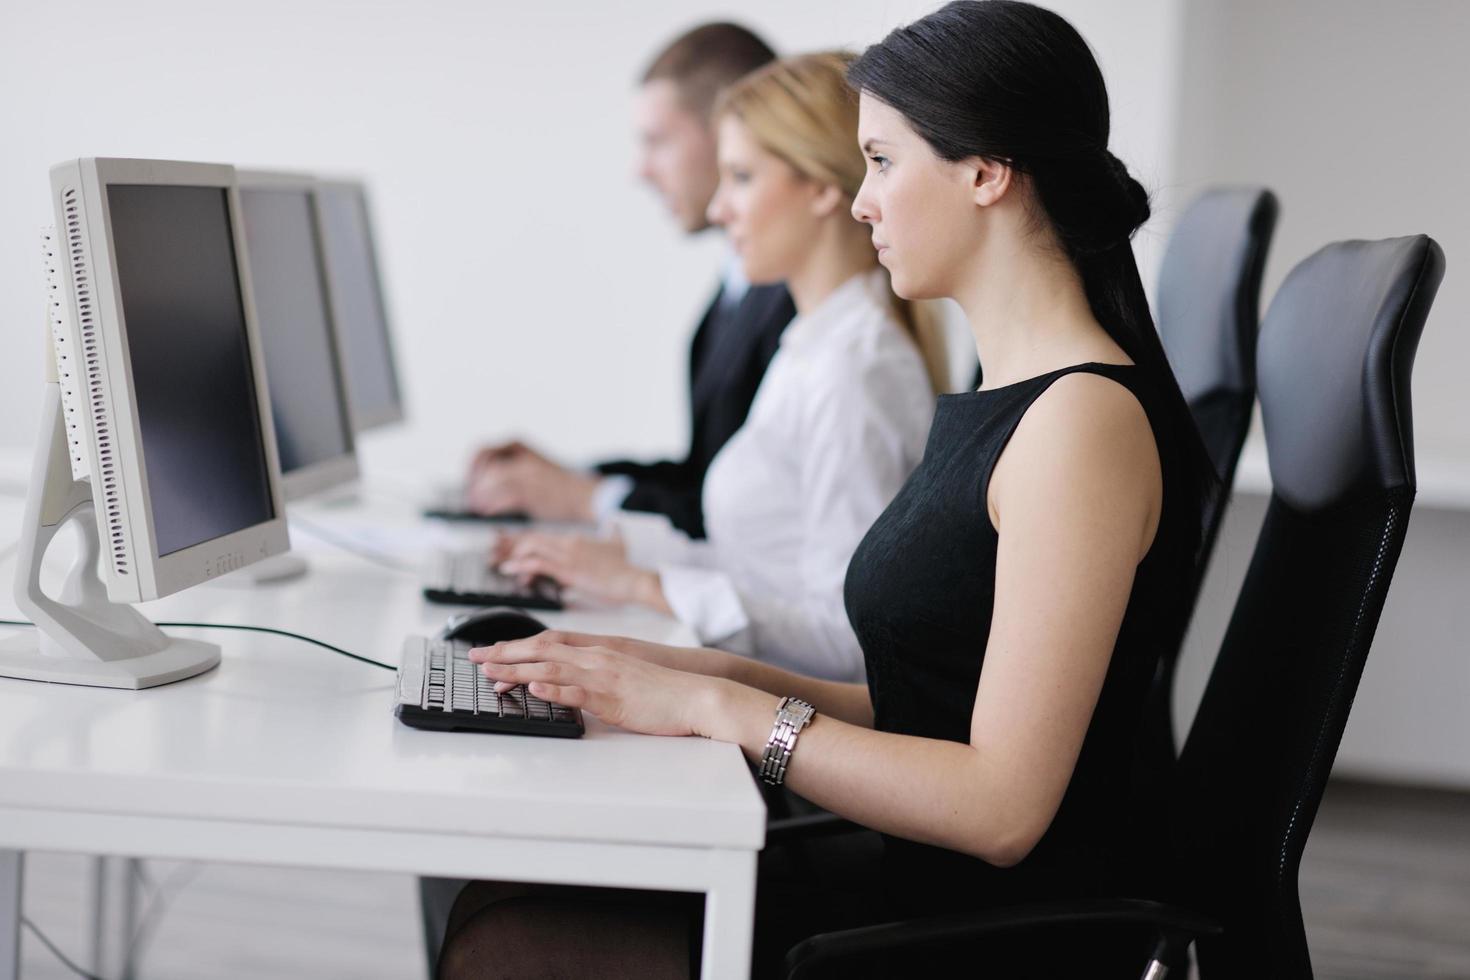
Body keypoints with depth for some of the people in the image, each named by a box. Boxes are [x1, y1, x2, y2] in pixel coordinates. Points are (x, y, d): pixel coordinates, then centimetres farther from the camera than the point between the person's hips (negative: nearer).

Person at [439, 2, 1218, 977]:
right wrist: (717, 675, 3)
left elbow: (1001, 806, -21)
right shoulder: (996, 405, 14)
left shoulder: (1085, 418, -17)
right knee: (500, 893, -1)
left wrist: (714, 706, -17)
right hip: (921, 884, 9)